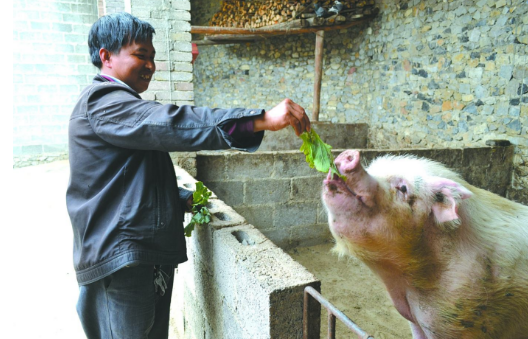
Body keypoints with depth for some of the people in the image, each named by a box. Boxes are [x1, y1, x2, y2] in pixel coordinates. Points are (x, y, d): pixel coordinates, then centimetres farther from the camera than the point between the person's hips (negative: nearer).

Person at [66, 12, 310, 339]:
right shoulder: (103, 101, -13)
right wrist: (263, 119, -37)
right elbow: (171, 125, -32)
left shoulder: (122, 105, 22)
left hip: (151, 253, 10)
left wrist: (182, 200, 11)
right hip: (122, 260, -10)